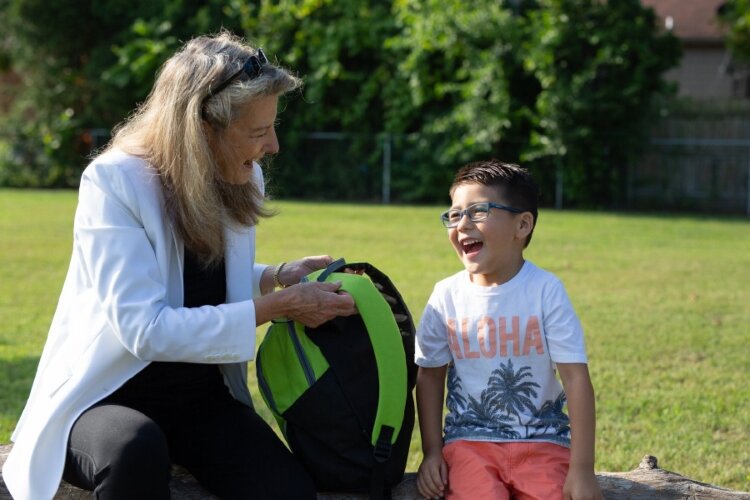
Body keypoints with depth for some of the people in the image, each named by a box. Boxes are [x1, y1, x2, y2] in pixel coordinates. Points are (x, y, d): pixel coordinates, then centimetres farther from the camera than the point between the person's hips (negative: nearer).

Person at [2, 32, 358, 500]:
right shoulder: (114, 182, -19)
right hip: (108, 393, -5)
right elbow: (146, 330, -27)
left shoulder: (242, 179, 1)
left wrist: (278, 277, 1)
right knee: (137, 449, -40)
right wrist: (280, 306, -24)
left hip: (202, 396, 5)